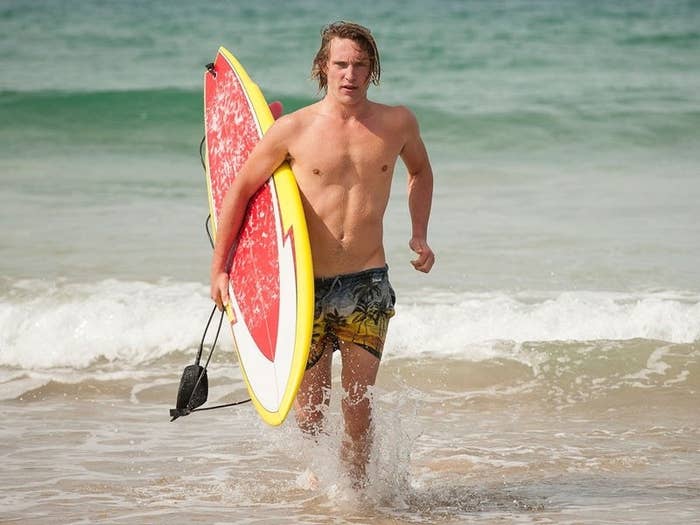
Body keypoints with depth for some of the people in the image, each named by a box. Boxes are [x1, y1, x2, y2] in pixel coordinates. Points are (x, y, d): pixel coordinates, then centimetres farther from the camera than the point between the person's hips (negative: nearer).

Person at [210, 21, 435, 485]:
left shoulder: (398, 123, 3)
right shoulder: (294, 129, -5)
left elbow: (420, 171, 25)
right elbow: (241, 189, 5)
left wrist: (419, 235, 13)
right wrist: (219, 268, 3)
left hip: (368, 284, 1)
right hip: (307, 285, -1)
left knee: (357, 404, -3)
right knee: (310, 410, 2)